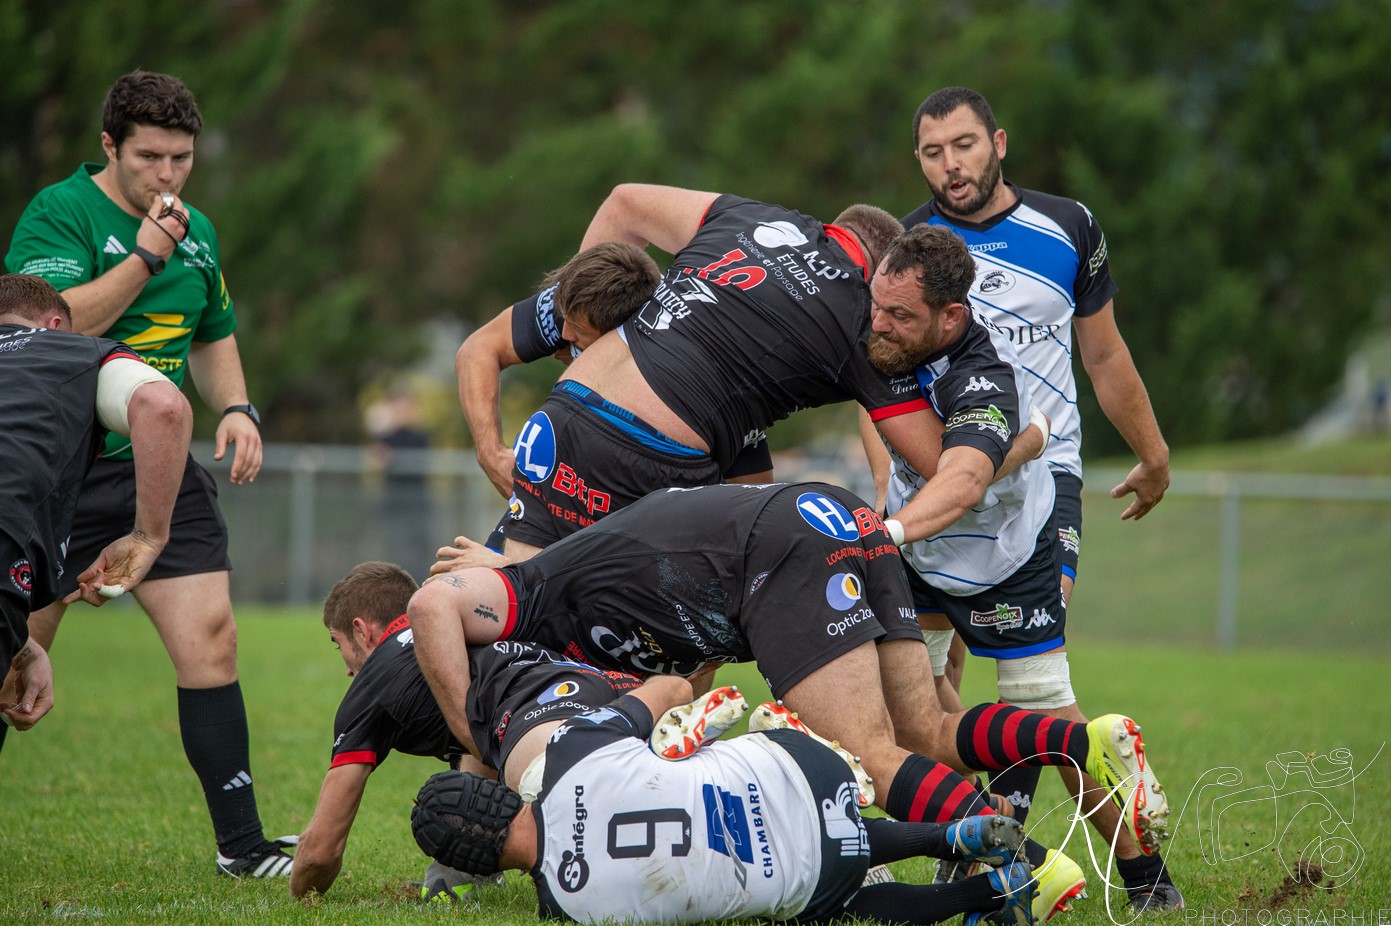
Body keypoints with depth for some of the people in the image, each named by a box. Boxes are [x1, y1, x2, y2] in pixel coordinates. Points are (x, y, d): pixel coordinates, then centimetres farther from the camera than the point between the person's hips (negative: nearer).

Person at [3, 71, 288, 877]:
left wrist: (236, 408, 6)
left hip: (160, 469, 5)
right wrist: (146, 256, -24)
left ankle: (240, 844, -1)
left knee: (210, 639, -5)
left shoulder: (198, 231, 11)